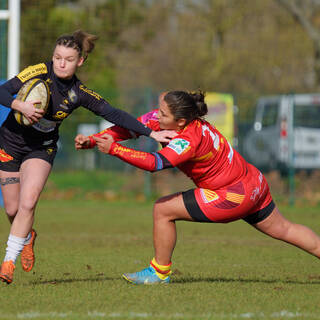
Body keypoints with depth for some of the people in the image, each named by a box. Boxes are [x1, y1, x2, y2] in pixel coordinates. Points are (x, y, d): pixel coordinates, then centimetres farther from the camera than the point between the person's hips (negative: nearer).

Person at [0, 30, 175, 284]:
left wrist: (151, 133, -14)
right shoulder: (39, 73, -17)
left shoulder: (80, 94, -10)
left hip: (41, 149, 1)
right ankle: (26, 237, 40)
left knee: (27, 204, -19)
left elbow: (113, 114, -9)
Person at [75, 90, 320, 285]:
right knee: (283, 230, 24)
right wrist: (92, 140, -14)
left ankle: (160, 272, 7)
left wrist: (113, 149, -45)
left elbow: (154, 163, -44)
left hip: (233, 197, -10)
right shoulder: (166, 118, -8)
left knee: (163, 209, -8)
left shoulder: (189, 140, -31)